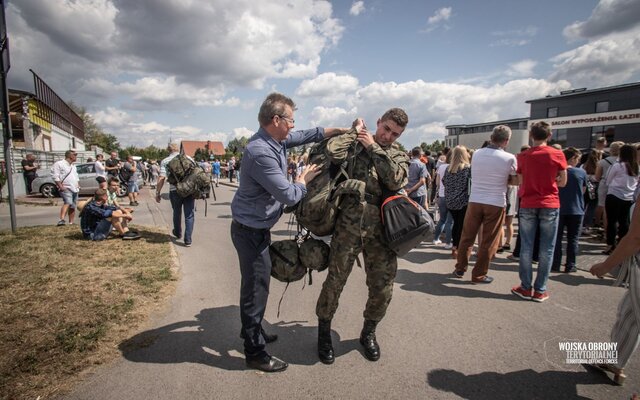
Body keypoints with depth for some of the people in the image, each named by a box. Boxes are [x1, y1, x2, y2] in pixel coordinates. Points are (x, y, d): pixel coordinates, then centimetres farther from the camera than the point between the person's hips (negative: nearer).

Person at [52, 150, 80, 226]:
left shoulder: (73, 165, 22)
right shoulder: (59, 164, -4)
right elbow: (56, 177, -11)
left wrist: (78, 185, 14)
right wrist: (61, 186, -18)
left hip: (75, 189, 8)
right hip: (66, 189, -8)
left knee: (73, 207, 9)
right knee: (68, 203, -28)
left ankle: (71, 223, 14)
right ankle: (61, 220, -36)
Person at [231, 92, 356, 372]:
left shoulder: (277, 139, 2)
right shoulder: (261, 153, -29)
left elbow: (310, 135, 15)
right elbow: (288, 195, -27)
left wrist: (345, 129, 12)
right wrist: (304, 180, -7)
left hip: (259, 227, 10)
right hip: (250, 230, -10)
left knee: (258, 283, 23)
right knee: (255, 287, 0)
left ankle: (253, 331, 42)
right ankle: (254, 352, 16)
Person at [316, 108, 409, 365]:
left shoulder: (400, 156, 12)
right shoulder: (353, 145, 8)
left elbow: (395, 180, -10)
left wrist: (374, 148, -8)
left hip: (381, 230, 2)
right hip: (348, 226, -2)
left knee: (382, 289, 9)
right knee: (334, 282, 4)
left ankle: (368, 332, 36)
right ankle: (324, 332, 29)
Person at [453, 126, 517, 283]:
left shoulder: (476, 154, 2)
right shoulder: (509, 158, -10)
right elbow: (515, 181, 2)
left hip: (474, 201, 3)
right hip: (496, 204, -3)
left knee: (467, 237, 14)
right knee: (488, 242, 7)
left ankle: (460, 269, 23)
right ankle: (479, 274, 15)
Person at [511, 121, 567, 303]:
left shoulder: (523, 156, 1)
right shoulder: (557, 154, -3)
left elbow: (521, 181, 5)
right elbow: (562, 182, 4)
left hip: (527, 205, 1)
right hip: (550, 205, -1)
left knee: (526, 247, 8)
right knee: (546, 249, 6)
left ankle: (525, 287, 12)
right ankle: (540, 290, 10)